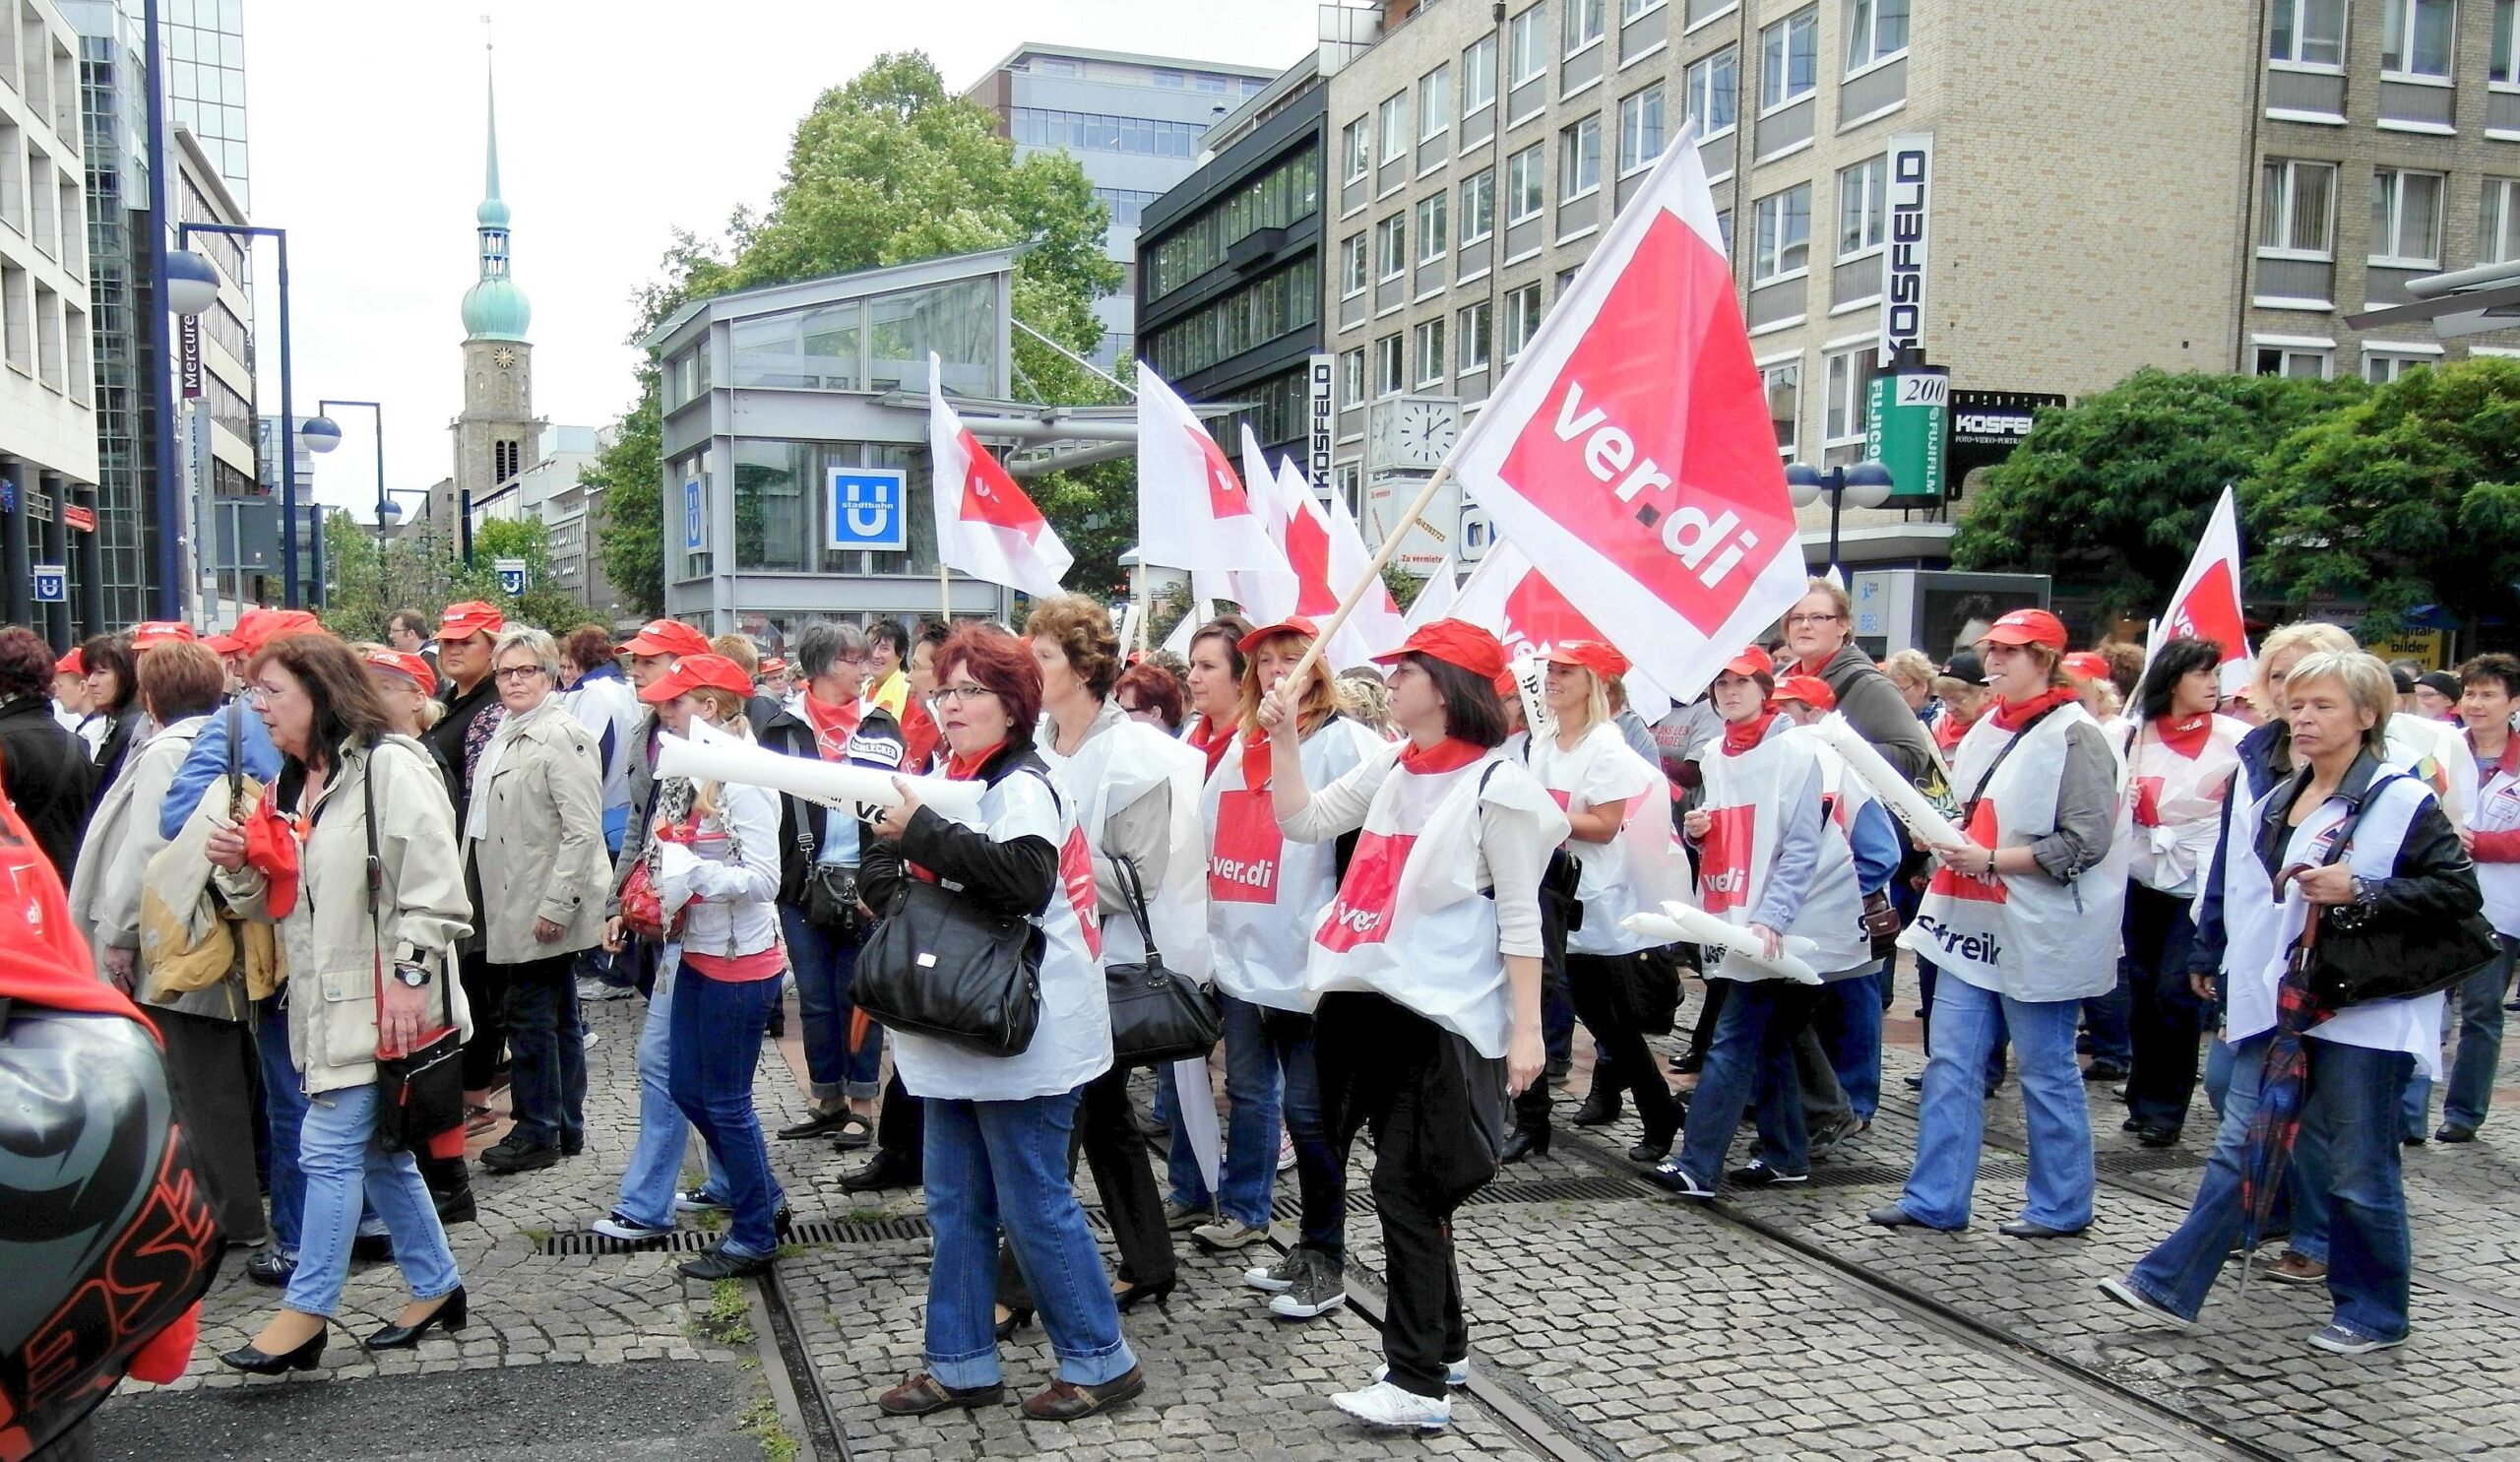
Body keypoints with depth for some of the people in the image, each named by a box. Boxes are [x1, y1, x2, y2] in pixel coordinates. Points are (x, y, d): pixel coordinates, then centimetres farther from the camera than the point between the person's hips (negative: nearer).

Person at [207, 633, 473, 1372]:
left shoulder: (389, 765, -13)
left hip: (381, 1003, -9)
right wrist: (239, 868, 1)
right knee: (378, 1152, 15)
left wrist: (410, 976, -22)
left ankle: (305, 1313, 5)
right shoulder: (290, 785, 15)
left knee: (330, 1150, -5)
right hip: (328, 1003, 9)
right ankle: (436, 1287, 27)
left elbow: (433, 884, -18)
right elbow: (278, 902, 21)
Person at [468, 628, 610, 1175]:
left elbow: (583, 830, -20)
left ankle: (538, 1132, 9)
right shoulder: (505, 732, 14)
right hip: (514, 904, 9)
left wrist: (555, 904, -22)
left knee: (532, 1017, -2)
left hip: (545, 909, -9)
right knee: (557, 1016, 15)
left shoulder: (562, 735, -15)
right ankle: (566, 1127, 23)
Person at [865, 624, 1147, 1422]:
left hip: (1025, 1036, -9)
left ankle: (1099, 1360, 14)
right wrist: (897, 892, -8)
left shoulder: (1022, 786, -14)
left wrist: (924, 831, -26)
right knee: (955, 1205, 14)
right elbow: (881, 863, 14)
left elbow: (1025, 879, -30)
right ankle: (962, 1364, 26)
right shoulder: (945, 781, 12)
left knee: (1034, 1207, -1)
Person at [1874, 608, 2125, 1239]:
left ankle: (2061, 1206, 21)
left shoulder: (2074, 735, -11)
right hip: (1973, 924, 8)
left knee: (2046, 1071, 5)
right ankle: (1935, 1199, 14)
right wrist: (1943, 832, 6)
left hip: (2038, 932, -8)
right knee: (1951, 1062, 7)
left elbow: (2086, 842, -17)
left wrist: (1990, 860, -20)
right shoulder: (1987, 729, 12)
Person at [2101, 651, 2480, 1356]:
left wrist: (2359, 893, -22)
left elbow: (2459, 891, -13)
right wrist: (2236, 987, 19)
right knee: (2239, 1147, 7)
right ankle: (2171, 1284, 9)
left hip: (2363, 1015, -6)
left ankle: (2374, 1312, 20)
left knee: (2357, 1170, 4)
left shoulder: (2402, 801, -7)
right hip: (2276, 1007, 6)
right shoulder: (2273, 804, 14)